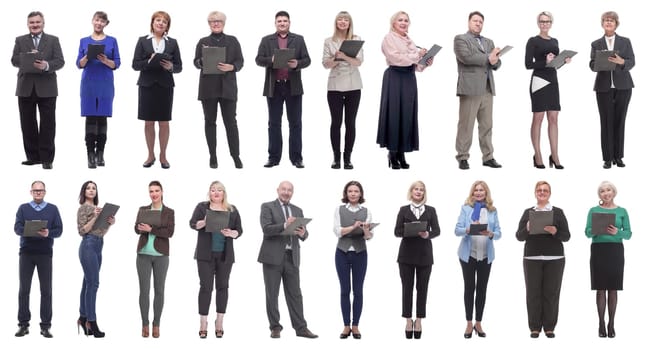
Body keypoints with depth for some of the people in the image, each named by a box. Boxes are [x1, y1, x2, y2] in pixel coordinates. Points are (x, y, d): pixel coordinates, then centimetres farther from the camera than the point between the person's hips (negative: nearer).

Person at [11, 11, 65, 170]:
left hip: (46, 88, -2)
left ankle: (47, 158, 2)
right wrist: (27, 56, -16)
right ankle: (33, 156, 13)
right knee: (28, 123, 5)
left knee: (47, 124, -1)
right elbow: (14, 60, 2)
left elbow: (60, 61, -3)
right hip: (26, 87, 2)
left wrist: (47, 65, -22)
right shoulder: (20, 40, 11)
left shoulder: (53, 40, 6)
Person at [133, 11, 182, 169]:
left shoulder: (172, 43, 6)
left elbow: (179, 66, 5)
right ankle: (151, 155, 15)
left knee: (164, 122, 3)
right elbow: (135, 64, -2)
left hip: (165, 86, 1)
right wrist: (149, 61, -18)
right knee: (149, 122, 5)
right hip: (147, 85, 0)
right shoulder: (143, 41, 3)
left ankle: (163, 156, 12)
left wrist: (171, 66, -16)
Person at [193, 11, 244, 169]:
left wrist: (231, 67, -15)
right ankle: (212, 156, 10)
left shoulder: (232, 40, 8)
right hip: (208, 87, 1)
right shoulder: (203, 41, 10)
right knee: (210, 121, 4)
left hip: (227, 87, -1)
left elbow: (240, 61, 4)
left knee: (231, 121, -3)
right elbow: (196, 62, 7)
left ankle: (236, 156, 2)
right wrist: (203, 61, -15)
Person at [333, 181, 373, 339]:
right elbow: (337, 231, -8)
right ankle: (346, 326, 9)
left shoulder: (366, 211, 2)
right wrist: (353, 227, -22)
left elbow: (369, 236, -5)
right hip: (342, 253, 0)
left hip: (360, 254, 0)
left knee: (358, 290, 3)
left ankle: (355, 326, 10)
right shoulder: (339, 209, 2)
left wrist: (366, 230, -28)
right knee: (345, 290, 3)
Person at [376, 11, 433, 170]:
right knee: (394, 114, -5)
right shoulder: (389, 38, -2)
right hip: (395, 78, -7)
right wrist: (417, 55, -13)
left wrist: (425, 62, -1)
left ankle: (401, 153, 7)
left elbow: (415, 64, 18)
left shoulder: (409, 40, 19)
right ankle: (392, 153, 0)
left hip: (409, 79, 7)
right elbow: (396, 58, -15)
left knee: (407, 115, 4)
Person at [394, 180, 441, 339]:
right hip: (407, 254, -1)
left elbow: (437, 230, 1)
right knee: (407, 287, 1)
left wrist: (427, 234, -19)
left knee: (422, 288, 3)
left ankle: (419, 321, 10)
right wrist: (408, 231, -20)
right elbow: (397, 231, 0)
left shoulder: (431, 210, 7)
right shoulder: (404, 210, 5)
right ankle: (408, 321, 8)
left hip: (424, 254, 1)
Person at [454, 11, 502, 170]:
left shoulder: (489, 42, 23)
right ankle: (462, 158, -1)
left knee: (487, 125, 6)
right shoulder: (460, 39, 4)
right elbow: (465, 57, -13)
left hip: (487, 89, 6)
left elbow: (497, 63, 16)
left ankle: (488, 157, 9)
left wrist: (494, 61, -9)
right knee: (466, 125, -5)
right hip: (470, 88, -6)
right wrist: (488, 57, -8)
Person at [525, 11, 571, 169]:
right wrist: (545, 62, -22)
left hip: (553, 81, 6)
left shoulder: (554, 41, 15)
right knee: (538, 118, -1)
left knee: (553, 119, 4)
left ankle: (554, 156, 6)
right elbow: (528, 64, -11)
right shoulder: (533, 41, -5)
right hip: (539, 81, -6)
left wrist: (564, 61, 1)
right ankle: (537, 156, 4)